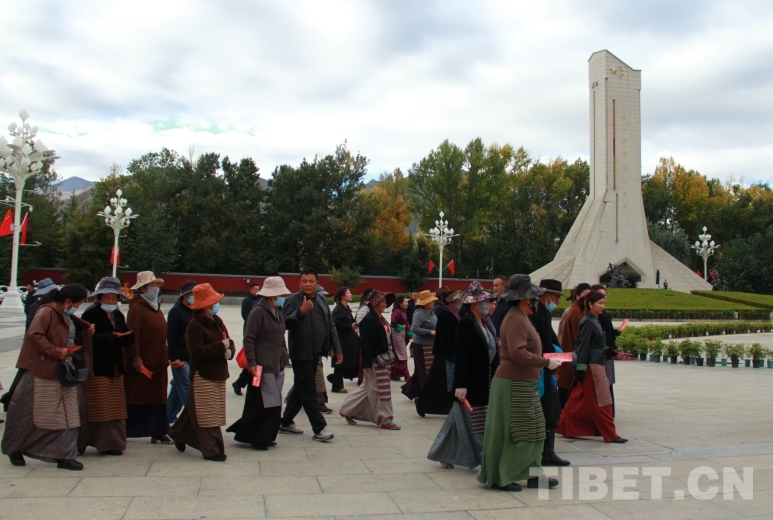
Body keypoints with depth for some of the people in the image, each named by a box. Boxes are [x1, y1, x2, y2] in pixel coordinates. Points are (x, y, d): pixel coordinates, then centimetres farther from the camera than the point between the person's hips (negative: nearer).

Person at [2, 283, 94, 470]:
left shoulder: (66, 316, 14)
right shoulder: (46, 312, -13)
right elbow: (34, 335, -23)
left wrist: (86, 332, 4)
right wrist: (56, 352, -23)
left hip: (64, 372, 8)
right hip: (43, 371, -8)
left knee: (67, 416, 3)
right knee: (29, 413, 6)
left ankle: (64, 456, 6)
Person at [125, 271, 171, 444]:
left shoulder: (155, 307, 16)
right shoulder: (137, 307, -11)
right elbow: (132, 334, -18)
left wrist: (165, 357, 16)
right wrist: (136, 358, -22)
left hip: (157, 362, 8)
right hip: (141, 362, -8)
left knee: (158, 397, 11)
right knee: (134, 398, 2)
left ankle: (158, 432, 18)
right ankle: (123, 433, 14)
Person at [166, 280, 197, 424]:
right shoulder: (176, 311, -9)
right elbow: (170, 336, -13)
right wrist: (174, 358, -18)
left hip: (192, 358, 7)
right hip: (180, 358, -7)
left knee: (178, 388, 14)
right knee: (186, 388, -7)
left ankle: (169, 417, 25)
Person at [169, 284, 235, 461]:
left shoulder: (217, 321, 10)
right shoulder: (194, 326, -13)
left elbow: (228, 342, 11)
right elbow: (197, 351, -23)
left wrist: (230, 351, -12)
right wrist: (221, 346, -23)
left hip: (218, 374, 8)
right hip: (203, 375, -8)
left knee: (195, 410, 18)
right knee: (207, 414, -3)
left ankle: (179, 435, 37)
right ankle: (211, 450, 4)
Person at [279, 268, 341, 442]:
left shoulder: (322, 300, 11)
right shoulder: (293, 300, -7)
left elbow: (331, 326, 13)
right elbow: (286, 322, -19)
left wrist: (337, 348, 10)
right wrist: (301, 311, -32)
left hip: (316, 353, 7)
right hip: (301, 353, -7)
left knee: (300, 389, 15)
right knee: (309, 391, -4)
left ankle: (286, 422, 28)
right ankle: (319, 428, 1)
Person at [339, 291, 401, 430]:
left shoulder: (380, 319, 12)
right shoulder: (368, 320, -16)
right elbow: (365, 343, -20)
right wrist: (367, 363, -21)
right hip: (374, 361, -10)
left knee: (368, 387, 16)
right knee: (379, 390, -1)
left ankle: (348, 410, 27)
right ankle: (385, 420, 9)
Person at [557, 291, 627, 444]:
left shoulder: (594, 321, 14)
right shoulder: (588, 322, -14)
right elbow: (583, 345, -18)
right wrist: (581, 368, -20)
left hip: (595, 364, 10)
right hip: (592, 366, -10)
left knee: (579, 399, 13)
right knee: (601, 400, -3)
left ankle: (567, 429, 20)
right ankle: (609, 434, 5)